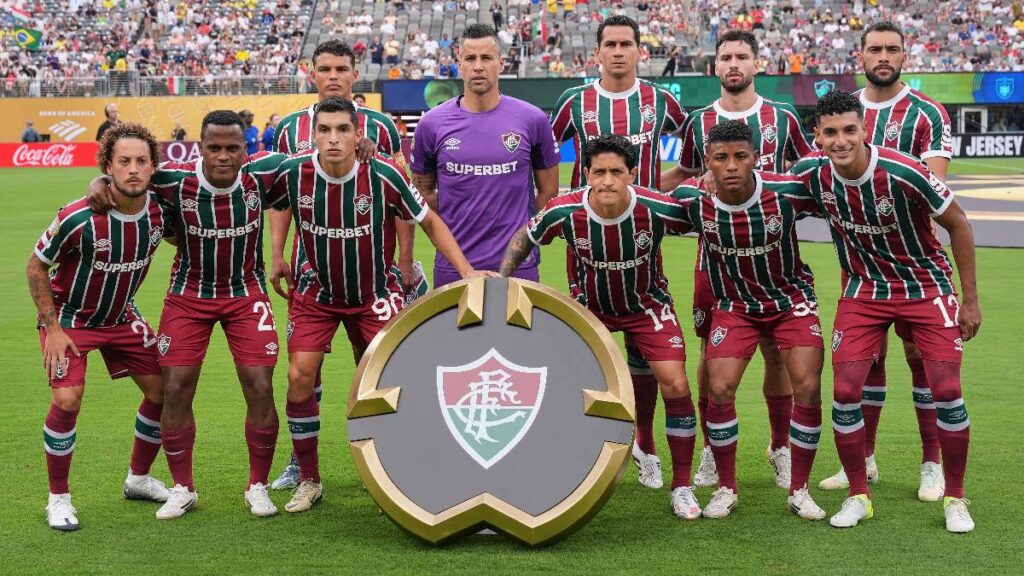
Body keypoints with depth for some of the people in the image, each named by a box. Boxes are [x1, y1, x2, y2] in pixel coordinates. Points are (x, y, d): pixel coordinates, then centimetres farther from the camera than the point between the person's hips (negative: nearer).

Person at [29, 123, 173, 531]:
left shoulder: (160, 212, -16)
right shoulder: (78, 218, -29)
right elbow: (35, 267, -15)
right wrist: (53, 328, -16)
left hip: (121, 316, 5)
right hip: (69, 317, -5)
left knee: (161, 388, 3)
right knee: (67, 398, -20)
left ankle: (138, 479, 25)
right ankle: (58, 499, -2)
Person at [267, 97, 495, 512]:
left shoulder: (383, 176, -21)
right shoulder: (293, 174, -17)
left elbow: (430, 222, -9)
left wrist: (466, 270, -17)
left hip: (375, 294, -1)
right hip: (317, 292, 1)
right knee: (300, 376, -8)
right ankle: (308, 481, 9)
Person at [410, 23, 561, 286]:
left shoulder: (532, 120, 1)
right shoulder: (432, 124, 1)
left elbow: (548, 190, 8)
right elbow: (422, 191, 11)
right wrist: (454, 226, 2)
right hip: (452, 267, 0)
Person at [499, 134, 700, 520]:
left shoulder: (659, 209, -30)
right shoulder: (564, 212, -27)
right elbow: (524, 238, -6)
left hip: (647, 304, -1)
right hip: (590, 305, 1)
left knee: (675, 386, -12)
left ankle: (682, 486, 6)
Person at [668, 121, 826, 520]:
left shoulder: (787, 192, -24)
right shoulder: (691, 200, -21)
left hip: (792, 298, -1)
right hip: (733, 305, 1)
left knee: (808, 389, -11)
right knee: (719, 389, -11)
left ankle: (799, 490, 7)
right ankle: (726, 489, 9)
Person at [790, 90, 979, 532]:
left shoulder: (903, 173, -26)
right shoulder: (811, 174, -16)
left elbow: (958, 224, -13)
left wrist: (970, 299, -10)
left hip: (927, 286, -3)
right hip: (863, 291, 3)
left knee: (946, 392, -8)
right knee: (845, 392, -6)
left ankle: (954, 499, 10)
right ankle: (858, 496, 11)